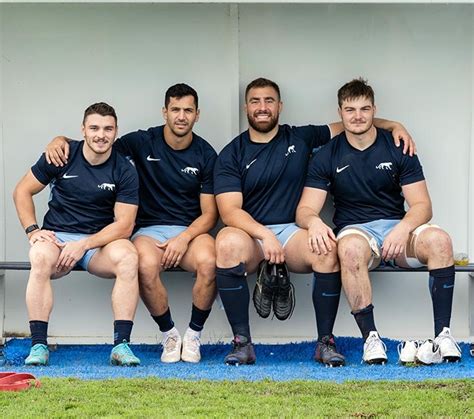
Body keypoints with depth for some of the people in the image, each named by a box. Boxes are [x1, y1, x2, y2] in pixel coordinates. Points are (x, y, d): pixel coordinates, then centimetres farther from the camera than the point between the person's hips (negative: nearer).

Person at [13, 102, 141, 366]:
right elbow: (23, 191, 9)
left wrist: (84, 245, -19)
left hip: (101, 241, 0)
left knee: (128, 256, -33)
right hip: (57, 236, 0)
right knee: (41, 256, -36)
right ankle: (38, 345, -33)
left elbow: (124, 225, -7)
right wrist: (33, 231, -6)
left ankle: (121, 344, -33)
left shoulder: (124, 171, -1)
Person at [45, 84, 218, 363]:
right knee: (146, 265, -38)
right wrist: (61, 140, -10)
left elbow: (209, 213, 4)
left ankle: (194, 335, -12)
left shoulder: (205, 154, 4)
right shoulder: (143, 142, 2)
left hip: (192, 230, 1)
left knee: (208, 261, -35)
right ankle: (169, 335, -13)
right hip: (150, 229, -1)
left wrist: (184, 238, -14)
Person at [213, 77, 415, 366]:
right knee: (227, 242, -37)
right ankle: (242, 343, -31)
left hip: (293, 232, 2)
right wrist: (265, 235, -23)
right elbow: (229, 211, -7)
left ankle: (326, 342, -20)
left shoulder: (300, 138, 13)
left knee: (327, 250, -32)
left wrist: (392, 125, 6)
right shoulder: (232, 155, 4)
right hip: (250, 233, -1)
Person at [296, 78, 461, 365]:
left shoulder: (398, 149, 6)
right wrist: (313, 221, -27)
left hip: (398, 227, 1)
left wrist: (403, 228, -23)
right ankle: (371, 339, -35)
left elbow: (422, 205, 0)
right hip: (355, 230, -1)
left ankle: (443, 335, -32)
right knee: (351, 247, -39)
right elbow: (305, 209, 0)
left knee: (438, 240, -32)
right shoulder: (327, 156, 6)